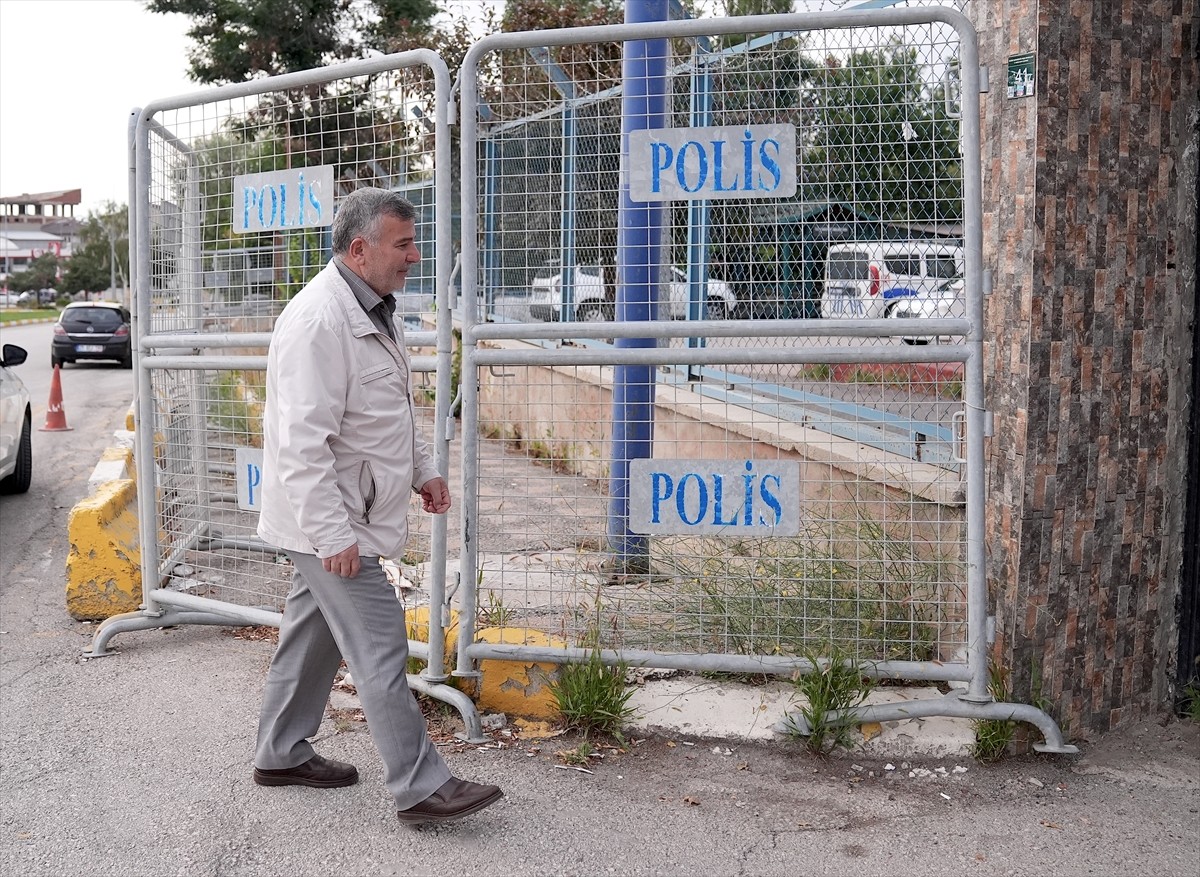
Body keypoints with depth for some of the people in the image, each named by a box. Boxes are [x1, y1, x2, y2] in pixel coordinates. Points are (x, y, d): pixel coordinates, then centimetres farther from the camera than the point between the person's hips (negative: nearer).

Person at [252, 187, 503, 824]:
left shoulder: (373, 310, 11)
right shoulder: (320, 319, -23)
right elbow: (304, 442, -26)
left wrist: (422, 468, 20)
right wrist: (333, 534, -27)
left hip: (344, 515, 10)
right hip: (329, 519, -10)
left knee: (313, 635, 19)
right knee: (380, 649, -7)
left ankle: (281, 755, 33)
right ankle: (421, 787, -1)